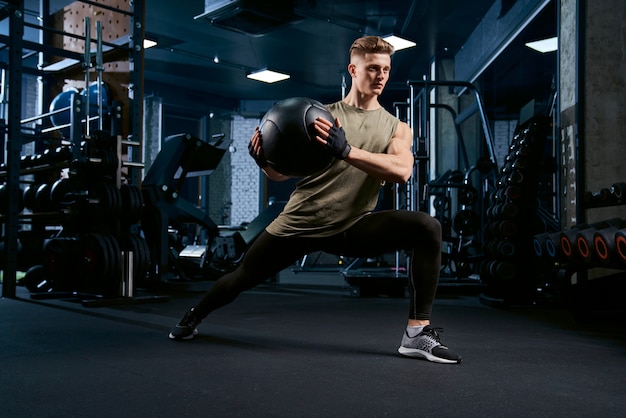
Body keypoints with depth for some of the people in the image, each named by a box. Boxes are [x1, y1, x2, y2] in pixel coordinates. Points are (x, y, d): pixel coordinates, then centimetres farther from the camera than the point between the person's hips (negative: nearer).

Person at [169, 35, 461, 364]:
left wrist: (347, 151, -34)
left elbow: (402, 171, -21)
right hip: (301, 223, 0)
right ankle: (193, 317, 44)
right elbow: (282, 172, 1)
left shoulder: (396, 128, 2)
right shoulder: (322, 115, 0)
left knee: (427, 228, -21)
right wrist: (264, 158, -23)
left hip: (352, 226, 1)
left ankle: (418, 334, -16)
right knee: (243, 277, 10)